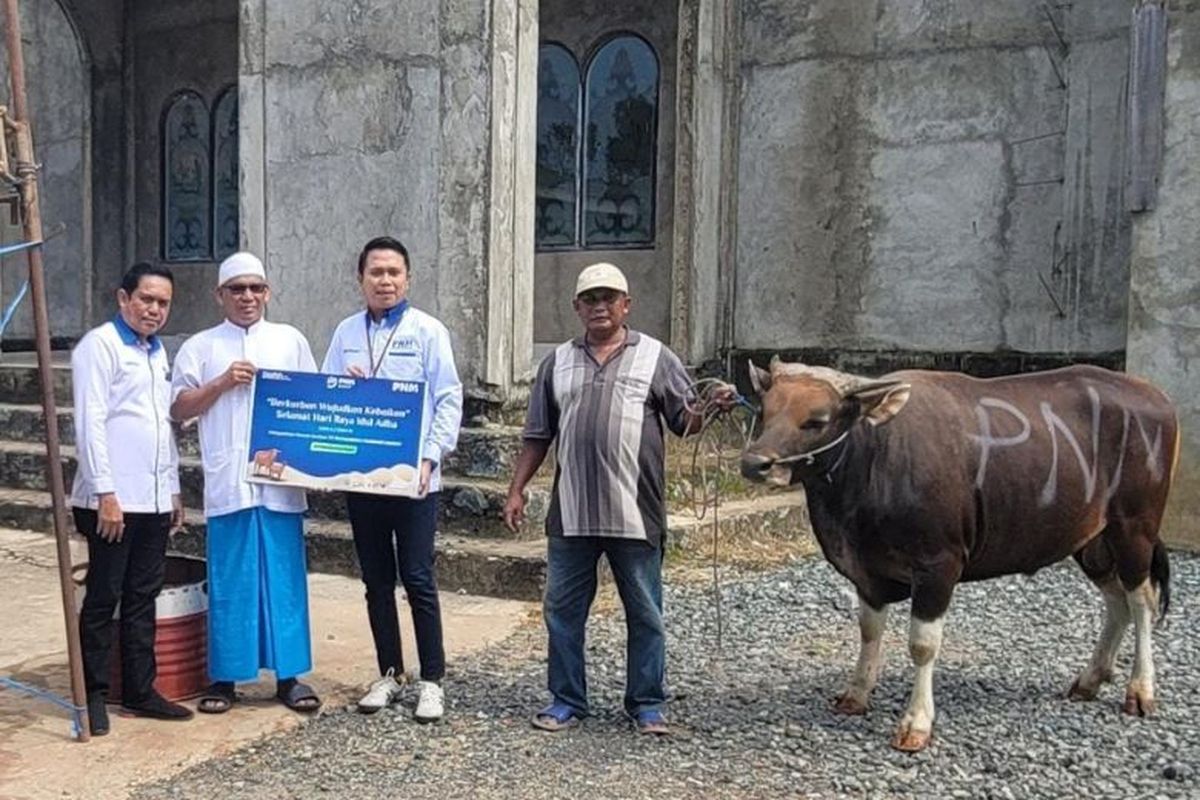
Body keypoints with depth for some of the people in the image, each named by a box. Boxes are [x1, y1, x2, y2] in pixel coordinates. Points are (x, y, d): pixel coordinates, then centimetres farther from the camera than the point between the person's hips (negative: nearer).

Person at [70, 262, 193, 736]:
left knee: (143, 598, 12)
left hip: (154, 500, 7)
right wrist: (105, 492, -17)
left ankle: (140, 690, 19)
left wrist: (174, 488, 17)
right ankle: (93, 695, 12)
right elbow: (90, 423, -12)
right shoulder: (100, 345, -6)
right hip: (113, 499, -7)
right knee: (103, 599, 2)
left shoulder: (158, 352, 17)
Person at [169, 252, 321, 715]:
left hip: (281, 481, 1)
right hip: (227, 483, 0)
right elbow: (179, 408, 4)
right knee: (229, 582, 4)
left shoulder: (291, 340, 12)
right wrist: (222, 383, -10)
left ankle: (288, 675, 13)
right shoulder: (200, 347, 10)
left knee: (285, 579, 5)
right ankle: (224, 677, 15)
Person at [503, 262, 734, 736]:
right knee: (563, 610, 10)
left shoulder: (655, 357, 5)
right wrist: (517, 489, 9)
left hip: (635, 515, -2)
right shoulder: (559, 362, 13)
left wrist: (712, 408, -18)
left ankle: (647, 705, 21)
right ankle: (566, 700, 25)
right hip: (570, 514, 3)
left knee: (645, 613, 7)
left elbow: (686, 422, 2)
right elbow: (537, 436, 14)